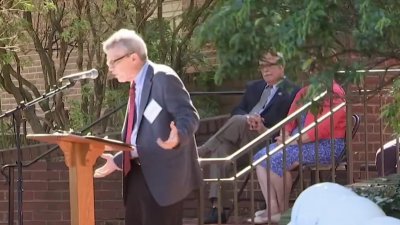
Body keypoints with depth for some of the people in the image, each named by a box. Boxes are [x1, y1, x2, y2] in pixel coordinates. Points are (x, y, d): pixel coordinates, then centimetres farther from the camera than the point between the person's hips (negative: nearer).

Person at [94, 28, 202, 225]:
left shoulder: (163, 78, -10)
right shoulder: (137, 86, 18)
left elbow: (189, 117, -18)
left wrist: (177, 137, -37)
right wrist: (117, 160, 25)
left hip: (162, 174, -9)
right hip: (137, 174, 9)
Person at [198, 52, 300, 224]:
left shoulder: (292, 92, 9)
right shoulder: (254, 87, 27)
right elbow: (237, 110, 18)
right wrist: (247, 117, -7)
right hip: (240, 137, 5)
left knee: (237, 121, -34)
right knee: (221, 148, -29)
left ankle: (199, 152, -22)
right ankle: (216, 207, -34)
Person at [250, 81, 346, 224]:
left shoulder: (334, 96, -12)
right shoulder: (304, 93, 15)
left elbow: (321, 129, -21)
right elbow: (291, 118, 14)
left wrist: (293, 140, -21)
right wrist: (285, 135, -8)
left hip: (326, 145, -9)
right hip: (298, 141, 9)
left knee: (277, 160, -27)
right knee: (261, 157, -9)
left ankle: (283, 211, -12)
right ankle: (273, 209, -16)